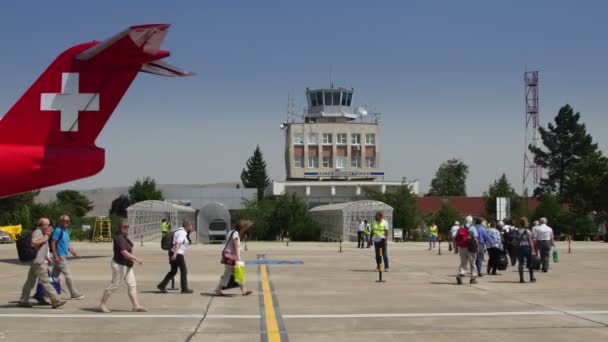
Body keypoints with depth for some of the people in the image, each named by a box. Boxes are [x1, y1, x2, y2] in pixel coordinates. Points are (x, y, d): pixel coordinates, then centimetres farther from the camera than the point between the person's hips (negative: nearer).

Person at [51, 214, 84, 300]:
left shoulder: (66, 231, 15)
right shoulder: (58, 230, -13)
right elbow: (53, 243, -16)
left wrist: (73, 252, 14)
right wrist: (55, 256, -21)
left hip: (63, 256, 9)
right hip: (60, 257, -9)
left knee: (54, 275, 12)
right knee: (68, 275, -5)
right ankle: (74, 294, 0)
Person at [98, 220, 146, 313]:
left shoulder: (124, 238, 11)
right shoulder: (119, 238, -20)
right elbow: (124, 252, -29)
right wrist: (137, 259, -31)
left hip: (127, 266, 10)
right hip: (119, 265, -10)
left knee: (132, 285, 5)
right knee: (114, 285, -1)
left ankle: (136, 306, 6)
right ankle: (102, 304, 12)